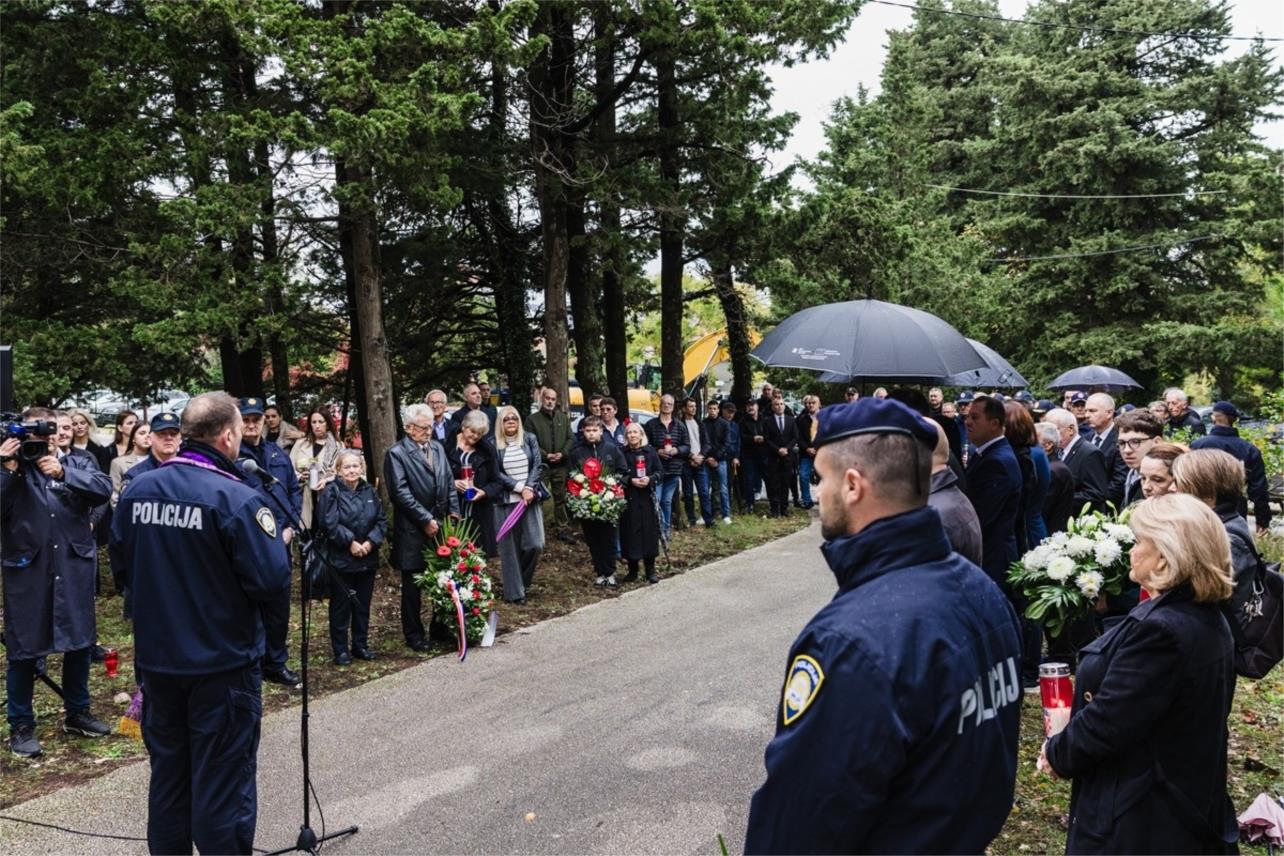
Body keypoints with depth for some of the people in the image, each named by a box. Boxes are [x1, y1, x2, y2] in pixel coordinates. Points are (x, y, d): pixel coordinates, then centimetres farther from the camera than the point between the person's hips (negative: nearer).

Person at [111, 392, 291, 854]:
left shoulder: (136, 489, -1)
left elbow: (121, 556, 15)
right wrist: (276, 544, -2)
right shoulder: (236, 499, -21)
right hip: (221, 663, -6)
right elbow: (273, 582, -21)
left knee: (168, 776, 20)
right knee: (222, 783, 6)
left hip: (156, 657, 6)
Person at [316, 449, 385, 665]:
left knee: (363, 604, 13)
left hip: (367, 558, 5)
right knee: (341, 606, 4)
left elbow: (381, 521, 5)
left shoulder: (369, 491, 8)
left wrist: (370, 542, -10)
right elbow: (329, 523, -18)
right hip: (340, 560, -5)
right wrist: (350, 542, -19)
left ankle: (361, 645, 25)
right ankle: (340, 650, 14)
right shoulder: (330, 492, -9)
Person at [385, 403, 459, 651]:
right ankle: (414, 635, 18)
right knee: (413, 586, 6)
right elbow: (401, 492, -15)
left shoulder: (437, 448, 12)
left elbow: (449, 482, 15)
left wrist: (453, 512, 4)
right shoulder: (397, 453, -8)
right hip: (413, 531, -5)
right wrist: (426, 520, -15)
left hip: (440, 525, 5)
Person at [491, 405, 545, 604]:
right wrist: (520, 488, -11)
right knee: (510, 547, 1)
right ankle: (514, 591, 10)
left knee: (535, 544, -5)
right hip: (506, 502, -2)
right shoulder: (494, 444, 0)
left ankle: (522, 581, 20)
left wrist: (529, 489, -12)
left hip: (530, 499, 2)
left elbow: (537, 466, 1)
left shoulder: (530, 439, 7)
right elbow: (497, 474, -5)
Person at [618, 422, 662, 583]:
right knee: (630, 532, -1)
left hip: (647, 498, 1)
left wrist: (650, 479, -13)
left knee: (649, 531, 1)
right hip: (628, 499, -1)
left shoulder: (650, 451, 5)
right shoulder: (622, 453, 1)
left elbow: (660, 471, 5)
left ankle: (650, 570, 10)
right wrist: (631, 481, -15)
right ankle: (632, 569, 12)